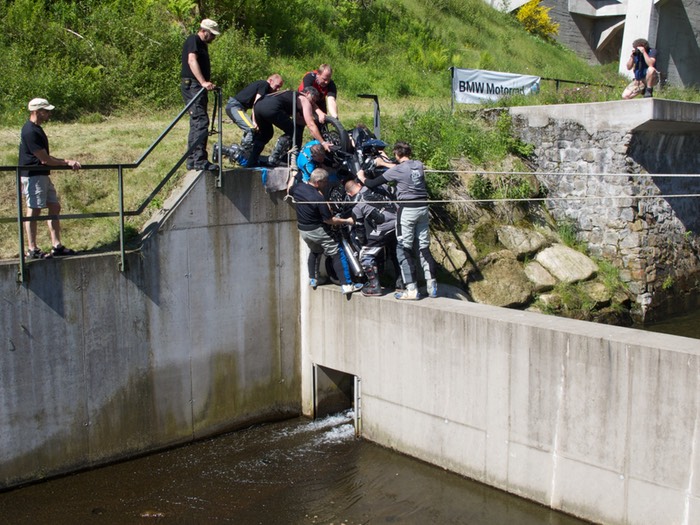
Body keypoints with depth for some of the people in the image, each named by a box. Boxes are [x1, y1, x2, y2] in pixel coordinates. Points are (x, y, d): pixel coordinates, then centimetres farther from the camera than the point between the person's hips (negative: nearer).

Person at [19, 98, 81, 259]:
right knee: (34, 211, -4)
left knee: (55, 206, 9)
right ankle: (32, 250, 3)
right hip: (32, 176, -10)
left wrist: (67, 162, 10)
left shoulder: (37, 129, 13)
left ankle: (56, 246, 13)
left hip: (42, 175, 10)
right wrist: (68, 162, -11)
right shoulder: (30, 131, -18)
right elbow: (45, 159, -18)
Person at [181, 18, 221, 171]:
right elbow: (191, 61, -21)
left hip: (198, 88, 10)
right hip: (192, 86, -10)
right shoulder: (193, 40, -7)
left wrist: (208, 84, 13)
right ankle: (199, 160, -20)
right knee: (201, 122, -17)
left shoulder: (202, 44, 23)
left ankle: (192, 161, 15)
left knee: (196, 124, 10)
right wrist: (203, 82, -32)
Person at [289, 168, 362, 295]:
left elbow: (289, 191, 19)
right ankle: (345, 285, -5)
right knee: (336, 255, -1)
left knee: (314, 251, 31)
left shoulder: (298, 187, -6)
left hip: (302, 229, 7)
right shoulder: (318, 198, -27)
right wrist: (347, 221, -12)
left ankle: (312, 279, 32)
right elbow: (329, 220, -21)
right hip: (317, 231, -7)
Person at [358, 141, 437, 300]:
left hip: (407, 210, -6)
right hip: (423, 208, 6)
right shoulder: (419, 165, 7)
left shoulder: (397, 170, -9)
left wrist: (362, 177, 17)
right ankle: (432, 286, 13)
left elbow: (373, 184, -4)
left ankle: (412, 290, -2)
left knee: (404, 249, 1)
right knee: (424, 247, 12)